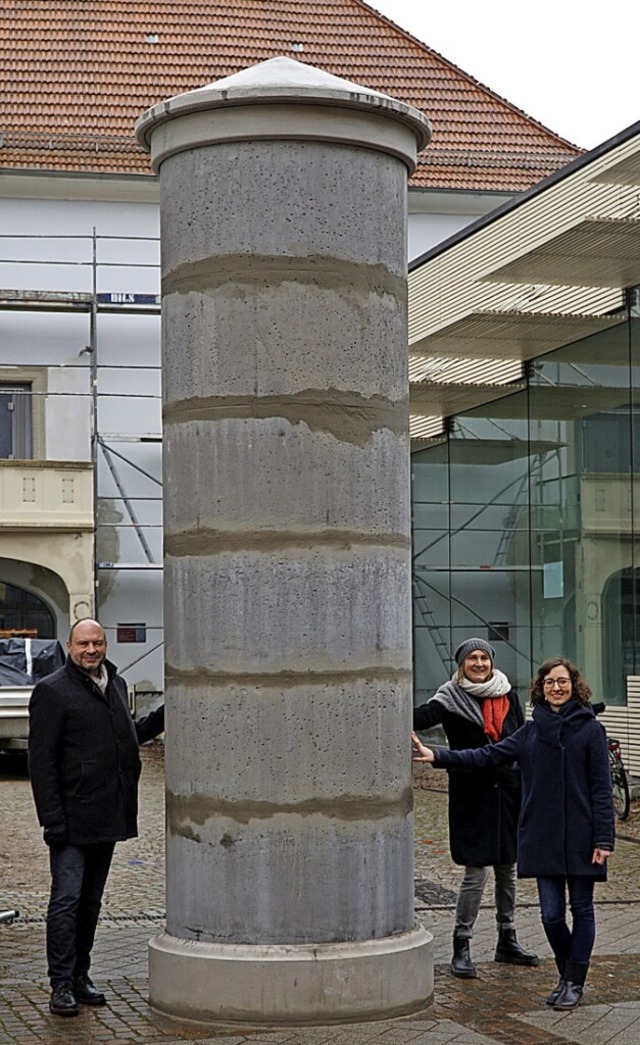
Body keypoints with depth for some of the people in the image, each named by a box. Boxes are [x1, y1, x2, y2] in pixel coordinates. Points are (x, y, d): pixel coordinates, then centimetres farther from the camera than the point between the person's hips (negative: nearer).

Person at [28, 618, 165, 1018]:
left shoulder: (116, 684, 12)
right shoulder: (52, 691, -10)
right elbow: (41, 762, -13)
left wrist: (166, 715, 12)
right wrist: (52, 820, -17)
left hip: (108, 817, 7)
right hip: (73, 819, -7)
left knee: (91, 901, 13)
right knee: (67, 899, -5)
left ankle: (80, 976, 22)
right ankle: (62, 985, 0)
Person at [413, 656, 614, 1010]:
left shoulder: (590, 729, -4)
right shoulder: (531, 731, 8)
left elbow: (601, 788, -5)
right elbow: (489, 755, 4)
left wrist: (603, 839, -9)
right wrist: (438, 756, -5)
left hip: (581, 837, -3)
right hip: (542, 837, 3)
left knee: (581, 909, 6)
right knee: (551, 914, 3)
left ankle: (575, 981, 18)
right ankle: (567, 974, 24)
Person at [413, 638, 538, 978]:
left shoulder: (507, 694, 7)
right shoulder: (452, 698, -7)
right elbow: (423, 717, -26)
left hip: (507, 792, 5)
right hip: (472, 794, -5)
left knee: (507, 868, 14)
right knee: (476, 872, -7)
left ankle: (507, 941, 27)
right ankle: (461, 947, 2)